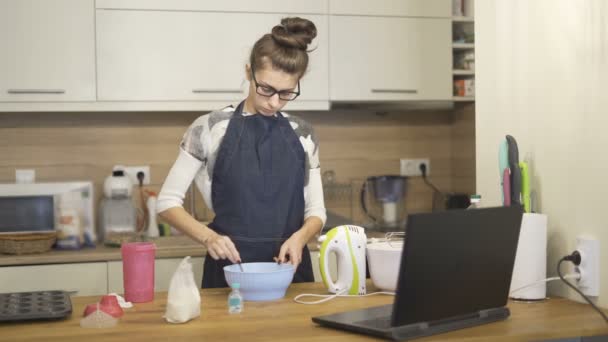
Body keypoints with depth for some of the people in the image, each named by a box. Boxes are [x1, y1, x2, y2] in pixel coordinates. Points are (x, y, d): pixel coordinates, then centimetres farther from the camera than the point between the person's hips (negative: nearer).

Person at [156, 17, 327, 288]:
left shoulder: (303, 135, 5)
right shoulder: (211, 128, -5)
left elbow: (316, 210, 8)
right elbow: (167, 201, -3)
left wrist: (300, 236, -14)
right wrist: (208, 237, -20)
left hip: (290, 268, 3)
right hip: (230, 269, -3)